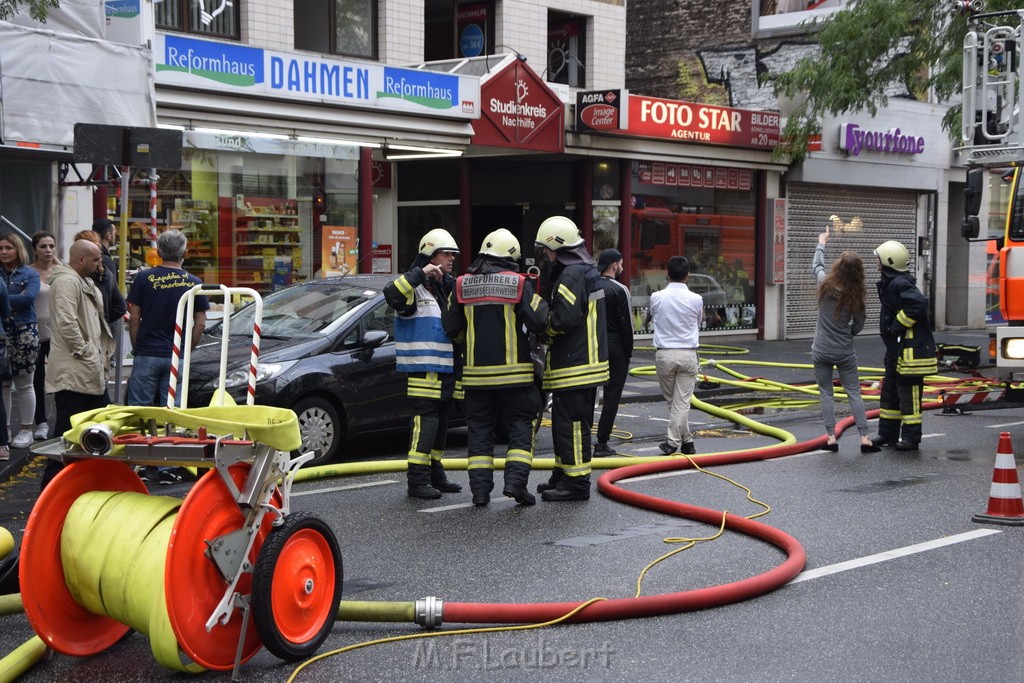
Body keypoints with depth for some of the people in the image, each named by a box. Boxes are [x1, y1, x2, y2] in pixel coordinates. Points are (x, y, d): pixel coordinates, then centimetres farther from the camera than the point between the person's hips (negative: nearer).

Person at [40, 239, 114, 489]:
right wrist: (84, 351, -18)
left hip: (90, 372, 11)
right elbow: (67, 323, -26)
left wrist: (101, 354, 20)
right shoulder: (67, 282, -15)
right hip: (73, 373, -11)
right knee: (68, 431, -6)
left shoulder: (84, 282, 20)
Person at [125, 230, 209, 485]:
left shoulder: (144, 278, -3)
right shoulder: (194, 283, 0)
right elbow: (200, 323, 2)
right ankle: (166, 468, 6)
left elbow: (134, 318, -1)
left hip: (146, 355, -1)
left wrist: (136, 349, 11)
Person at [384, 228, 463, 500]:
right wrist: (420, 273, -30)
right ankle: (417, 479, -10)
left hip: (446, 368, 9)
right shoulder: (414, 288, -9)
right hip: (423, 369, -9)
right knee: (425, 421, -12)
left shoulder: (447, 287, 18)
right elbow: (392, 294, -31)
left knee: (441, 422, 13)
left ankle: (435, 474, 23)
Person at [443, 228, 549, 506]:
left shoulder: (462, 285, 3)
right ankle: (515, 480, -6)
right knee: (521, 426, 7)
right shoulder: (519, 284, -6)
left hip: (476, 372, 3)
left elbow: (451, 328, 7)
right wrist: (541, 303, 11)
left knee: (480, 429, 10)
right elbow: (538, 322, -9)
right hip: (514, 372, -2)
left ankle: (480, 488, 6)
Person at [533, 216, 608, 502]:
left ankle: (577, 482, -4)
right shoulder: (585, 271, 19)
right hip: (582, 363, 11)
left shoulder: (572, 275, -16)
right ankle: (563, 475, 27)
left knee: (572, 422, -7)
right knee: (564, 422, 18)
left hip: (575, 367, -11)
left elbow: (564, 318, -25)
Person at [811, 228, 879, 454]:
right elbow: (858, 325, 1)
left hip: (821, 351, 0)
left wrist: (821, 243, 30)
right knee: (854, 393, 6)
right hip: (845, 352, 0)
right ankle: (865, 437, 3)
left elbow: (816, 265, 13)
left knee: (826, 394, 9)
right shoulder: (856, 296, -9)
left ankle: (831, 437, 5)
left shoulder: (825, 284, -9)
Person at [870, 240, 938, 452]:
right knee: (889, 390, 16)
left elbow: (918, 302, -33)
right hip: (897, 349, 11)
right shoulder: (891, 283, 15)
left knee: (908, 394, -4)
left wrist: (897, 326, -25)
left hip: (910, 350, -11)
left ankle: (911, 438, 4)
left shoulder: (899, 283, -18)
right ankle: (888, 434, 25)